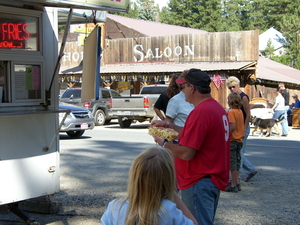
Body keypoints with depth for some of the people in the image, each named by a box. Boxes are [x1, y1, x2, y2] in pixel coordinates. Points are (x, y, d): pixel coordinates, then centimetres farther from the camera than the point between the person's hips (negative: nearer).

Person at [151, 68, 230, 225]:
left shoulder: (200, 112, -23)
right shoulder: (217, 107, 8)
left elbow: (186, 153, -24)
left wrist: (163, 143, -8)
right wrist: (168, 125, 18)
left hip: (199, 182, -10)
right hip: (213, 179, 10)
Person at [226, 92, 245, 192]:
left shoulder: (231, 112, -15)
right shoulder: (240, 112, 8)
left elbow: (233, 126, -24)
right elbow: (242, 126, 13)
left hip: (232, 140, -8)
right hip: (239, 140, 8)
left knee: (232, 162, -3)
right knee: (237, 161, 14)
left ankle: (233, 185, 0)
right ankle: (237, 183, 19)